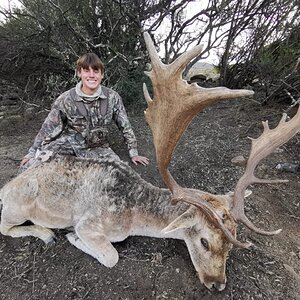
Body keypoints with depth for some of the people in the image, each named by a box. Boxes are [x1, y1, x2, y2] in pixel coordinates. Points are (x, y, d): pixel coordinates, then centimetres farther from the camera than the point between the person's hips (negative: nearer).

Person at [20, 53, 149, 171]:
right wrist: (32, 152, 4)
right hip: (69, 143, -1)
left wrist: (133, 153, 2)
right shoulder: (66, 99, -12)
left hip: (97, 147, 2)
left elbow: (125, 126, -2)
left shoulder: (112, 97, -11)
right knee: (27, 168, -19)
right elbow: (48, 128, -2)